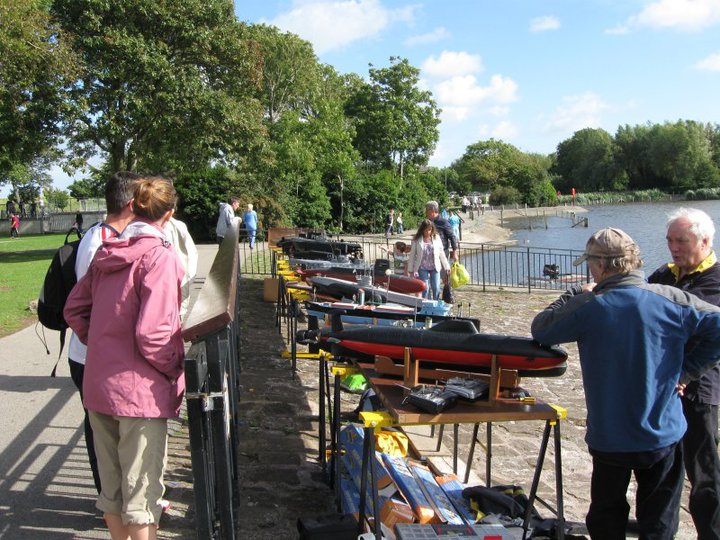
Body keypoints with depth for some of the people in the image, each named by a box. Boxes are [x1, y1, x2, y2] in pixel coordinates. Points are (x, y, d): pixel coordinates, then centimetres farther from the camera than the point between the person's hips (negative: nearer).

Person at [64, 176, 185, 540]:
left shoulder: (106, 253, 6)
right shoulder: (158, 256, -16)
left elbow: (74, 310, 12)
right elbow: (153, 334, -22)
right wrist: (175, 368, -7)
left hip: (99, 386, 7)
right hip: (139, 391, -7)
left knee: (111, 488, 20)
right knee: (141, 494, 6)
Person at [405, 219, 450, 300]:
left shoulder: (436, 238, 2)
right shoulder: (417, 240, -3)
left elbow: (441, 253, 8)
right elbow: (412, 255, 1)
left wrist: (446, 267, 7)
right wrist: (410, 270, 0)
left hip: (435, 267, 2)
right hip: (423, 268, -2)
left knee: (436, 288, -1)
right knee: (425, 288, -4)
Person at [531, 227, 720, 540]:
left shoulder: (588, 307, -18)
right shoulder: (671, 299, -11)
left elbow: (540, 330, -4)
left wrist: (576, 295, 5)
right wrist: (686, 371, -1)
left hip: (610, 440, -1)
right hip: (664, 435, 2)